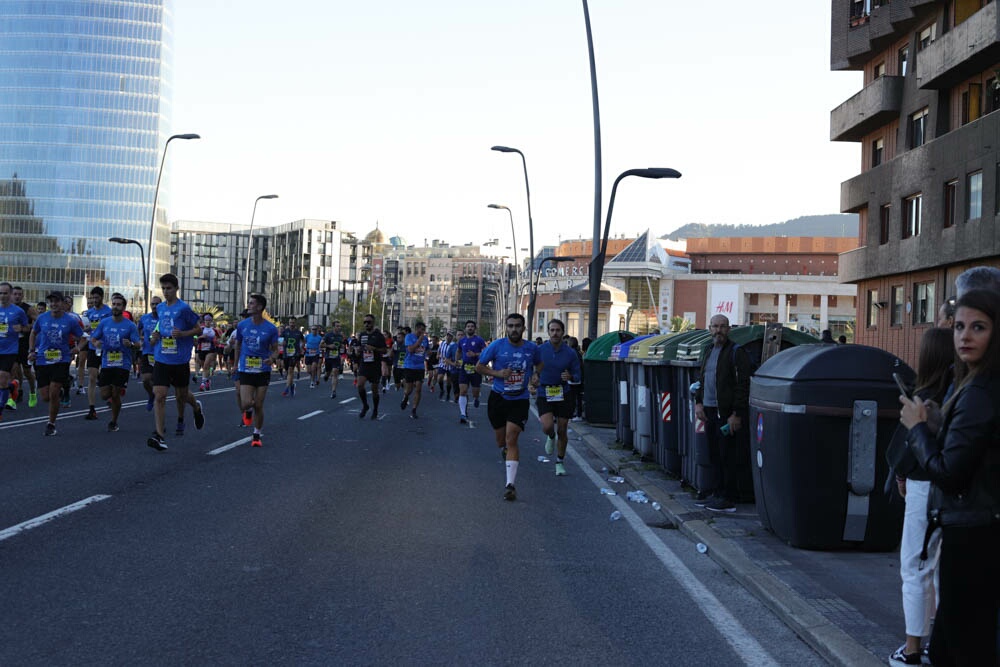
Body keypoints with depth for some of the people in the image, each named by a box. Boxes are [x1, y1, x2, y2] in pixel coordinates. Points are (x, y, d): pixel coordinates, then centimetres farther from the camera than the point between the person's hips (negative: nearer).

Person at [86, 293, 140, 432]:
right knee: (105, 395, -1)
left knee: (116, 395, -2)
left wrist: (131, 344, -27)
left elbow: (139, 345, -5)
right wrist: (95, 343, -13)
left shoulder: (130, 325, -4)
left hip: (122, 364, -3)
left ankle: (114, 422, 18)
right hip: (106, 364, 3)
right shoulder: (104, 322, 4)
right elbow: (93, 338, 10)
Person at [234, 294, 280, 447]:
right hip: (245, 370, 1)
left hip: (263, 371, -1)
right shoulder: (242, 325, -1)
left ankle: (256, 435, 19)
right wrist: (236, 364, 20)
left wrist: (273, 359, -20)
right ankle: (248, 411, 25)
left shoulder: (271, 329, -6)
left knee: (259, 406, 2)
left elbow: (275, 349, 2)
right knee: (246, 403, -13)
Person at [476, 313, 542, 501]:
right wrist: (497, 373, -16)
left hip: (519, 400, -1)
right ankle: (506, 451, 53)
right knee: (500, 440, 13)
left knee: (511, 439, -13)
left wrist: (535, 376, -2)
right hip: (498, 397, 1)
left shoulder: (531, 348, -2)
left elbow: (539, 364, 19)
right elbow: (479, 366, 0)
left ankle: (510, 485, -15)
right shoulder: (497, 345, -7)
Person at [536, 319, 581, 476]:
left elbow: (577, 376, 2)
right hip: (544, 394, -1)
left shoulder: (570, 353, -3)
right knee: (547, 426, -20)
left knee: (562, 431, 6)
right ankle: (551, 437, 19)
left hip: (563, 394, 1)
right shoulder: (540, 350, -4)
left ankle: (560, 462, 27)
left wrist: (570, 377, -19)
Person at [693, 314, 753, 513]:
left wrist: (737, 414, -18)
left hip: (727, 413, -8)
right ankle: (719, 495, 21)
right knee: (715, 455, 12)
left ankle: (730, 500, 1)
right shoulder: (709, 353, 17)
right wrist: (698, 402, 9)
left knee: (728, 457, -5)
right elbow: (702, 381, 25)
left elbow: (743, 385, -14)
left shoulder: (736, 352, -8)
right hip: (710, 411, 8)